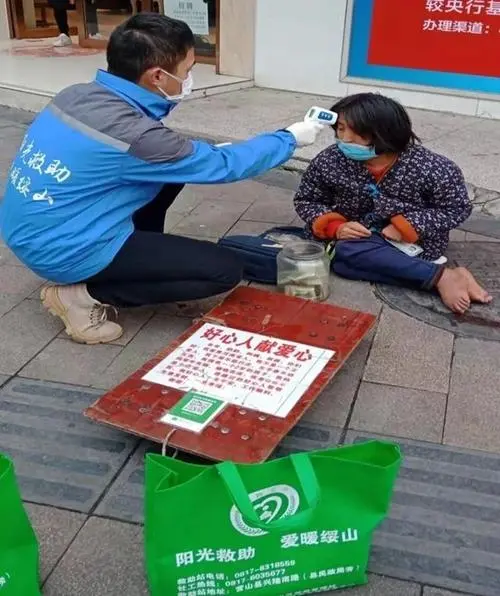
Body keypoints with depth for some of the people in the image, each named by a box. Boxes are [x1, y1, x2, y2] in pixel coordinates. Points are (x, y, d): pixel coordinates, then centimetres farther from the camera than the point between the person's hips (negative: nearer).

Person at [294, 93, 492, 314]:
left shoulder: (431, 168, -20)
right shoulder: (329, 161, -12)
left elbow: (457, 208, -10)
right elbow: (306, 201, 0)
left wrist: (404, 227, -22)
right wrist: (335, 227, -20)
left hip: (412, 246, -5)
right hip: (357, 242, 5)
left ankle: (443, 276, -25)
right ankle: (440, 276, -23)